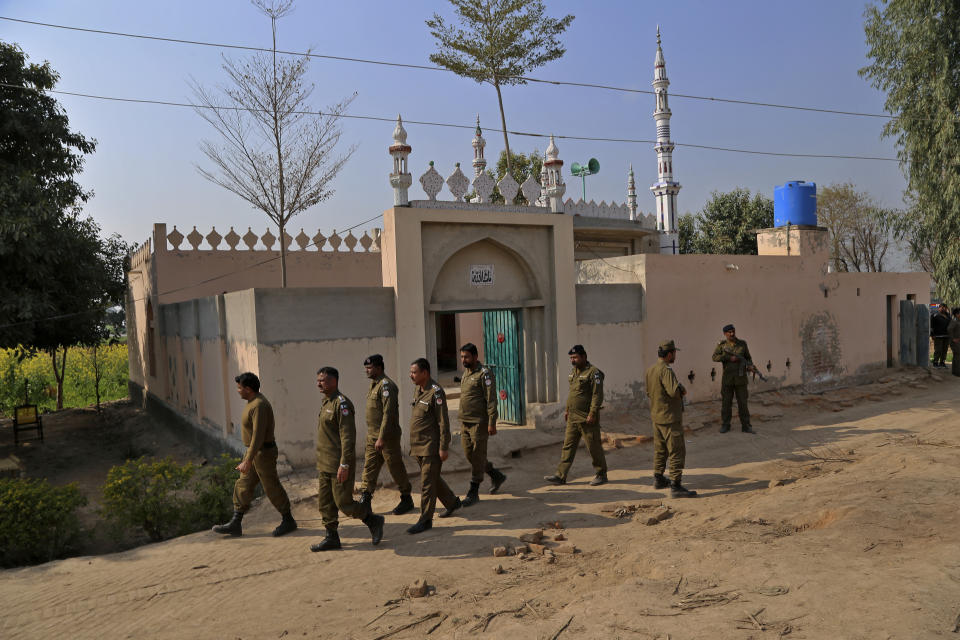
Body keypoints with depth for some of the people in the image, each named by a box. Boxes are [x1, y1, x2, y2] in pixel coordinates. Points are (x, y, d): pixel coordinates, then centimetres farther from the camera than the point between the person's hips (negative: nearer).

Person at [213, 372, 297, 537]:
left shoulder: (259, 406, -24)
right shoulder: (254, 401, 9)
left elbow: (258, 436, -28)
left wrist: (248, 461, -29)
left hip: (263, 453, -10)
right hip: (254, 451, 10)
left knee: (272, 488, 2)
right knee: (243, 486, 10)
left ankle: (288, 521, 17)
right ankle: (235, 524, 15)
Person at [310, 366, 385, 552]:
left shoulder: (342, 403, -17)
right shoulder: (326, 403, 13)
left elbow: (348, 437, -22)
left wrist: (344, 465, -24)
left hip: (339, 465, -9)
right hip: (324, 465, 9)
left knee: (343, 503, -3)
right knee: (324, 502, 11)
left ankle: (373, 521, 16)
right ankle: (331, 538, 21)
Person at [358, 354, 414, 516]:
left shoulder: (386, 385, -18)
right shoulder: (374, 384, 13)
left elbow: (388, 413, -24)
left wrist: (382, 438, -26)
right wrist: (374, 436, 20)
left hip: (387, 436, -9)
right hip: (372, 436, 9)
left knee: (396, 468, 3)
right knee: (369, 467, 7)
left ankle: (406, 500, 17)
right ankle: (365, 501, 12)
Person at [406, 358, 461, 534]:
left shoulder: (435, 392, -17)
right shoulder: (418, 390, 11)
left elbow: (443, 422, -17)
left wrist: (444, 448, -18)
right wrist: (414, 443, 21)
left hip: (432, 446, -9)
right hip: (419, 446, 9)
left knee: (427, 482, -3)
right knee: (433, 479, 19)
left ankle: (425, 520, 5)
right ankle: (452, 502, 37)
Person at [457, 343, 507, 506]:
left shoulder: (484, 373, -12)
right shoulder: (466, 373, 14)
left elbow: (491, 400, -16)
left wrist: (492, 423, -20)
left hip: (479, 423, -9)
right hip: (465, 422, 9)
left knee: (477, 457, -1)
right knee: (469, 455, 12)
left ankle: (473, 493, 7)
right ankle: (497, 476, 30)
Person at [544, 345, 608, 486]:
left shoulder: (593, 372, -12)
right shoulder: (574, 372, 15)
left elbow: (597, 395, -17)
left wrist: (593, 413, -22)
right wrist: (567, 410, 19)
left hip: (587, 419, -8)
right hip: (573, 418, 8)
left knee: (594, 447, 2)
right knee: (568, 446, 7)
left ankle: (601, 475, 16)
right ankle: (560, 476, 9)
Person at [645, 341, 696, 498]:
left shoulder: (650, 370, 8)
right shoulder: (666, 370, -21)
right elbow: (674, 391, -31)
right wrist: (682, 389, -8)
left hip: (656, 417, 9)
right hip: (670, 417, -9)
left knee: (660, 449, 21)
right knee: (677, 452, -5)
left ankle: (658, 479, 33)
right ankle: (676, 487, -5)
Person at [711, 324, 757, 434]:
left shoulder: (742, 344, 2)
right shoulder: (722, 345, -1)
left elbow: (748, 358, 9)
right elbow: (715, 357, -12)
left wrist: (750, 366, -12)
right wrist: (729, 357, -22)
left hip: (740, 378, 0)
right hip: (727, 378, 0)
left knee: (743, 402, 3)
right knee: (726, 402, 6)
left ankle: (746, 426, 10)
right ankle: (725, 425, 17)